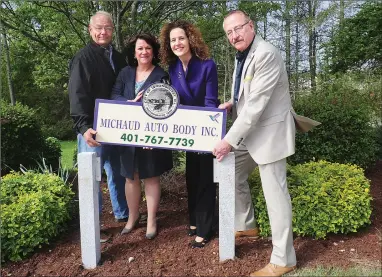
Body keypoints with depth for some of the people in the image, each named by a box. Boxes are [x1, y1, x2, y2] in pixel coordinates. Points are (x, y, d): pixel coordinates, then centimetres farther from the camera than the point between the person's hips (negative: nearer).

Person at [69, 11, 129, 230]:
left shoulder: (118, 58, 14)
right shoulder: (83, 58, -4)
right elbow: (78, 95, -14)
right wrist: (84, 126, -26)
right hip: (94, 129, -6)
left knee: (119, 172, 15)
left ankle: (123, 214, 31)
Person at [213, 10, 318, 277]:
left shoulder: (266, 54, -21)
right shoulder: (243, 54, 10)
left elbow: (256, 104, -26)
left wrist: (229, 140, -23)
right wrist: (233, 102, 2)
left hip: (269, 132, -10)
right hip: (249, 131, 10)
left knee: (275, 194, -4)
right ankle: (246, 225, 39)